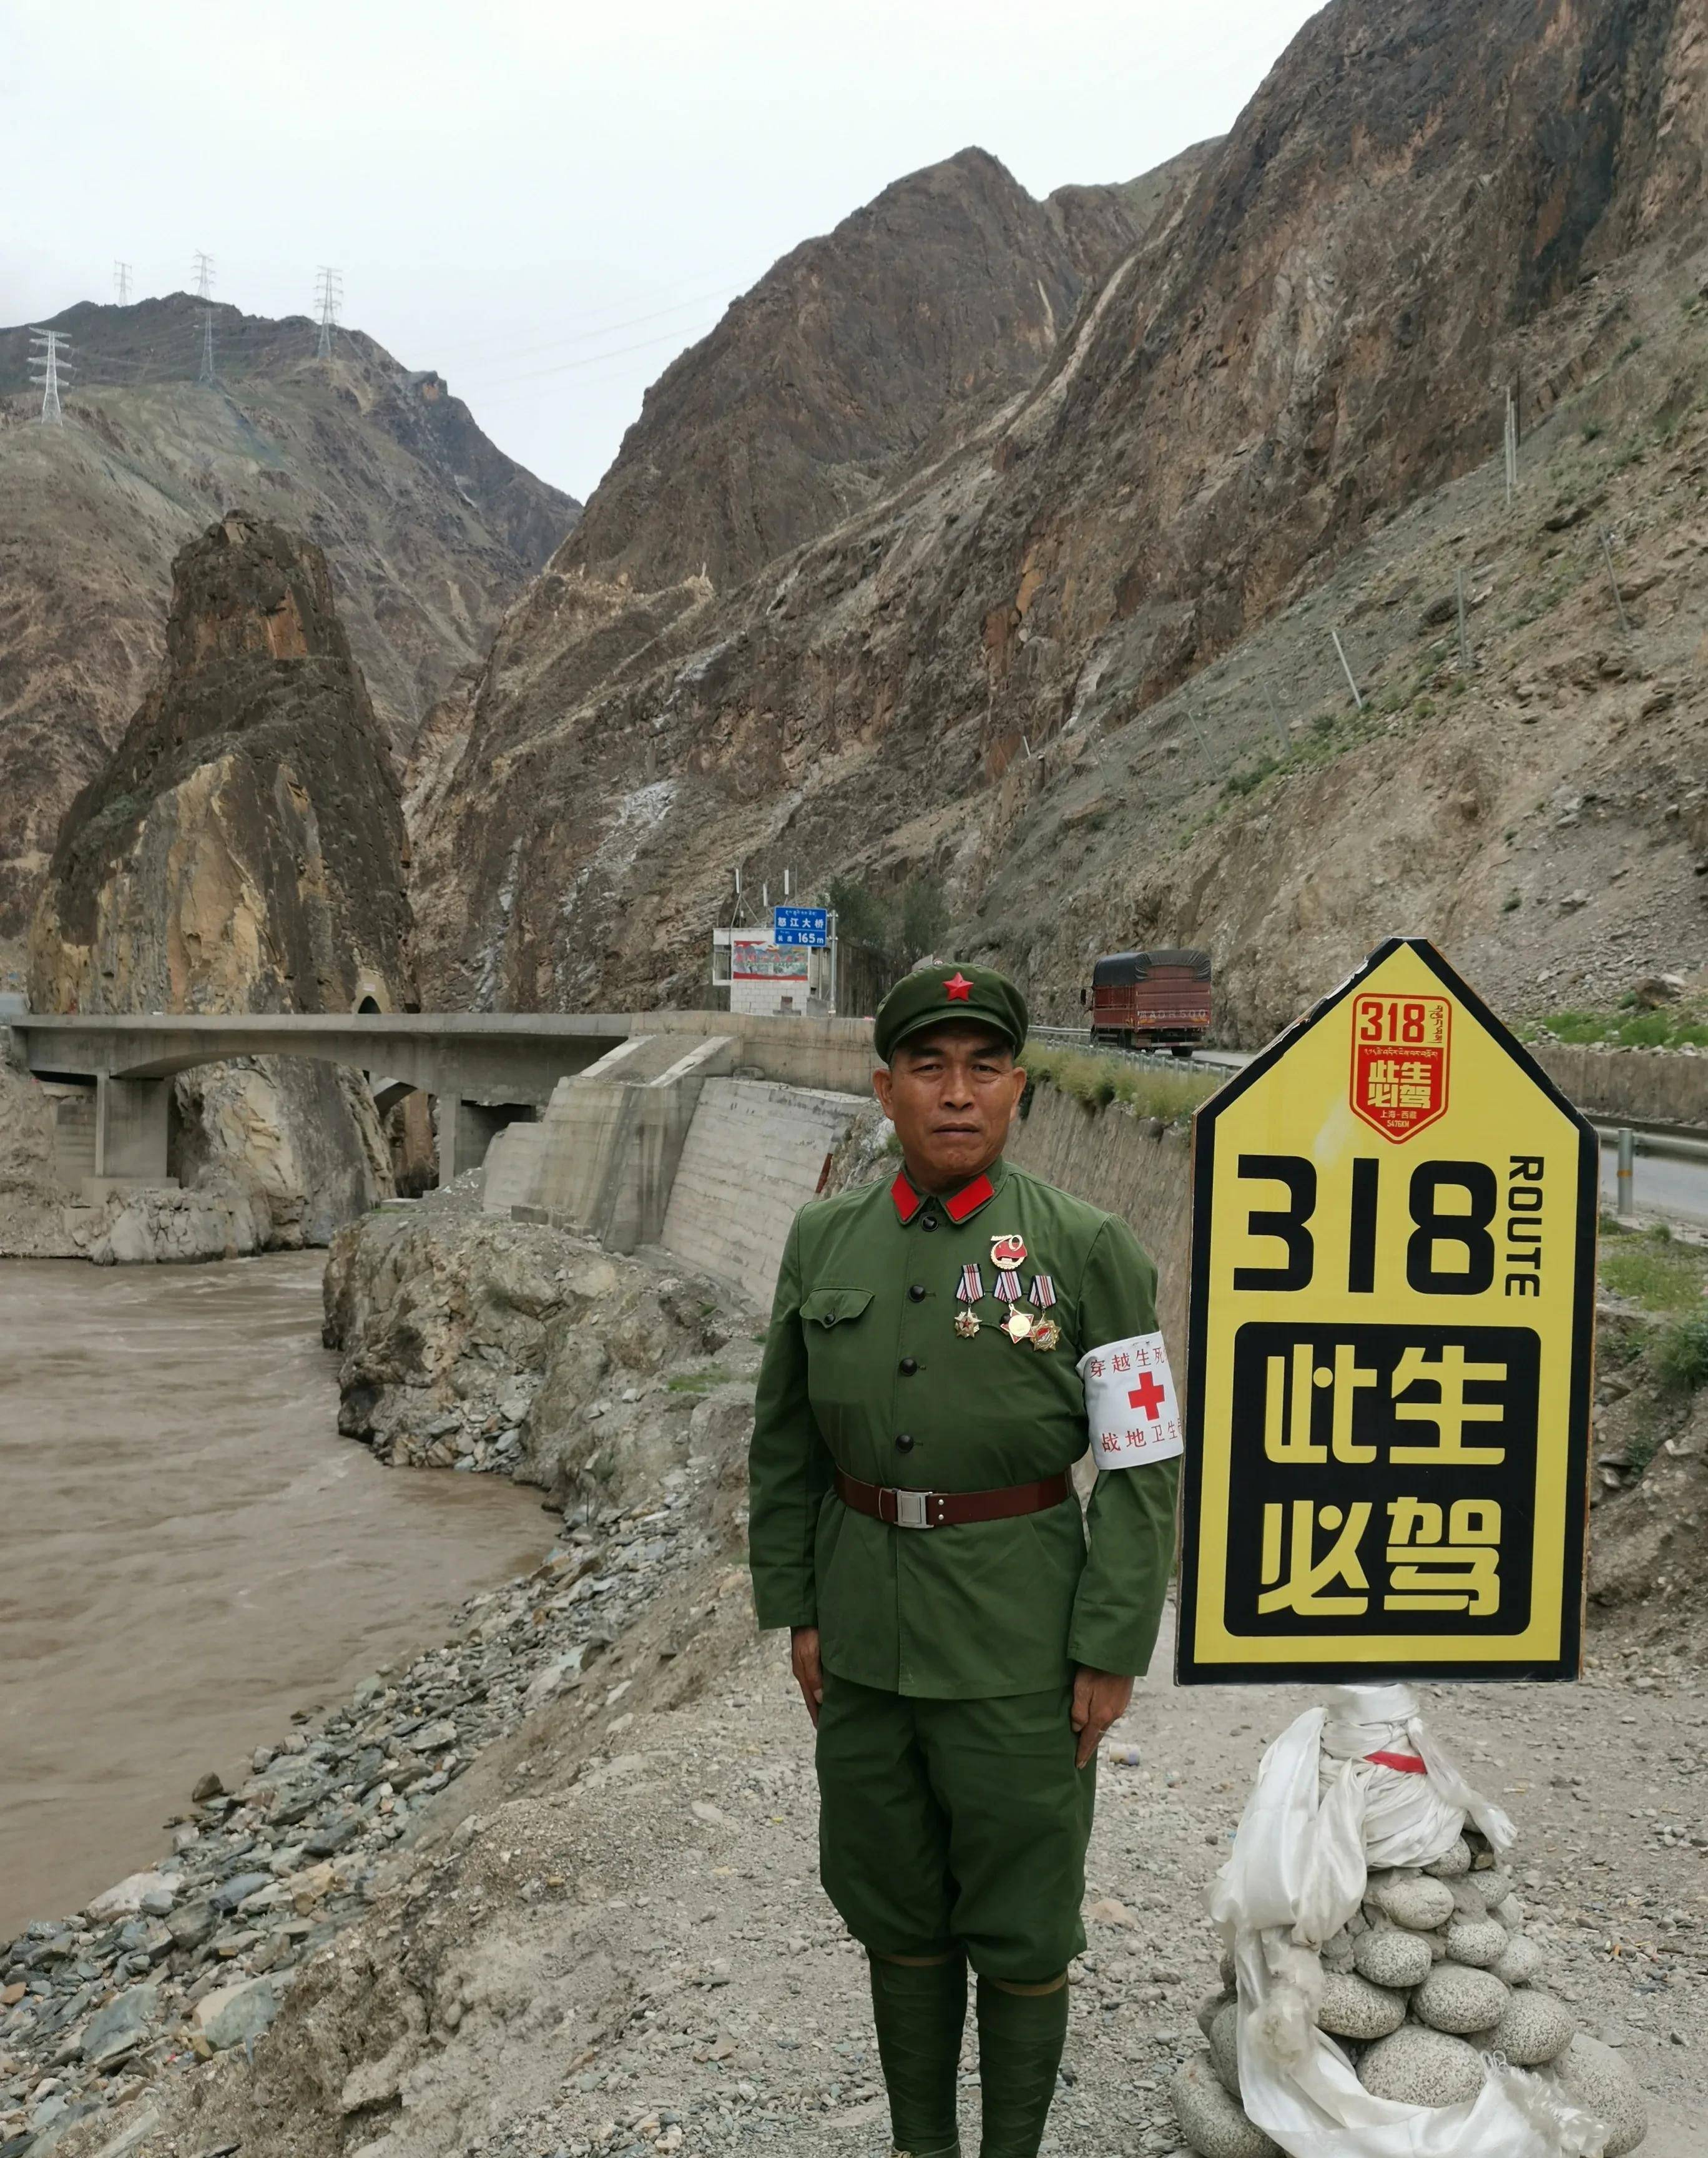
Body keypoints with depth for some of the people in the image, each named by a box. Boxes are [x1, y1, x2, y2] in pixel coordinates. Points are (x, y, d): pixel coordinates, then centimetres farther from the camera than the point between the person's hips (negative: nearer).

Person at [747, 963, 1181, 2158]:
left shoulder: (1089, 1248, -9)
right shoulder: (825, 1239, 1)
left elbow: (1142, 1464, -8)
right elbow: (785, 1441, 8)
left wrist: (1111, 1654, -10)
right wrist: (795, 1608, 6)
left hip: (1016, 1646, -3)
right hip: (862, 1632, 4)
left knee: (1022, 1929, 11)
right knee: (895, 1911, 19)